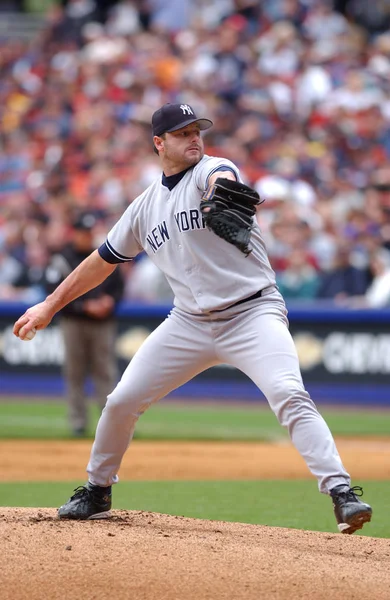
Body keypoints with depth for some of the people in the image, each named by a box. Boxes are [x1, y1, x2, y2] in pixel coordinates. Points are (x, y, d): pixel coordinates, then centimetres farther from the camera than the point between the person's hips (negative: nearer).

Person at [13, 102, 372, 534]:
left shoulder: (211, 171, -6)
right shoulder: (146, 206, 11)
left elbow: (222, 179, -33)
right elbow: (103, 260, 21)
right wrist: (50, 306, 20)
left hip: (252, 312, -5)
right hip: (190, 321, 5)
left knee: (289, 396, -26)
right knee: (122, 400, 2)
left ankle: (340, 491, -28)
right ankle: (96, 492, 23)